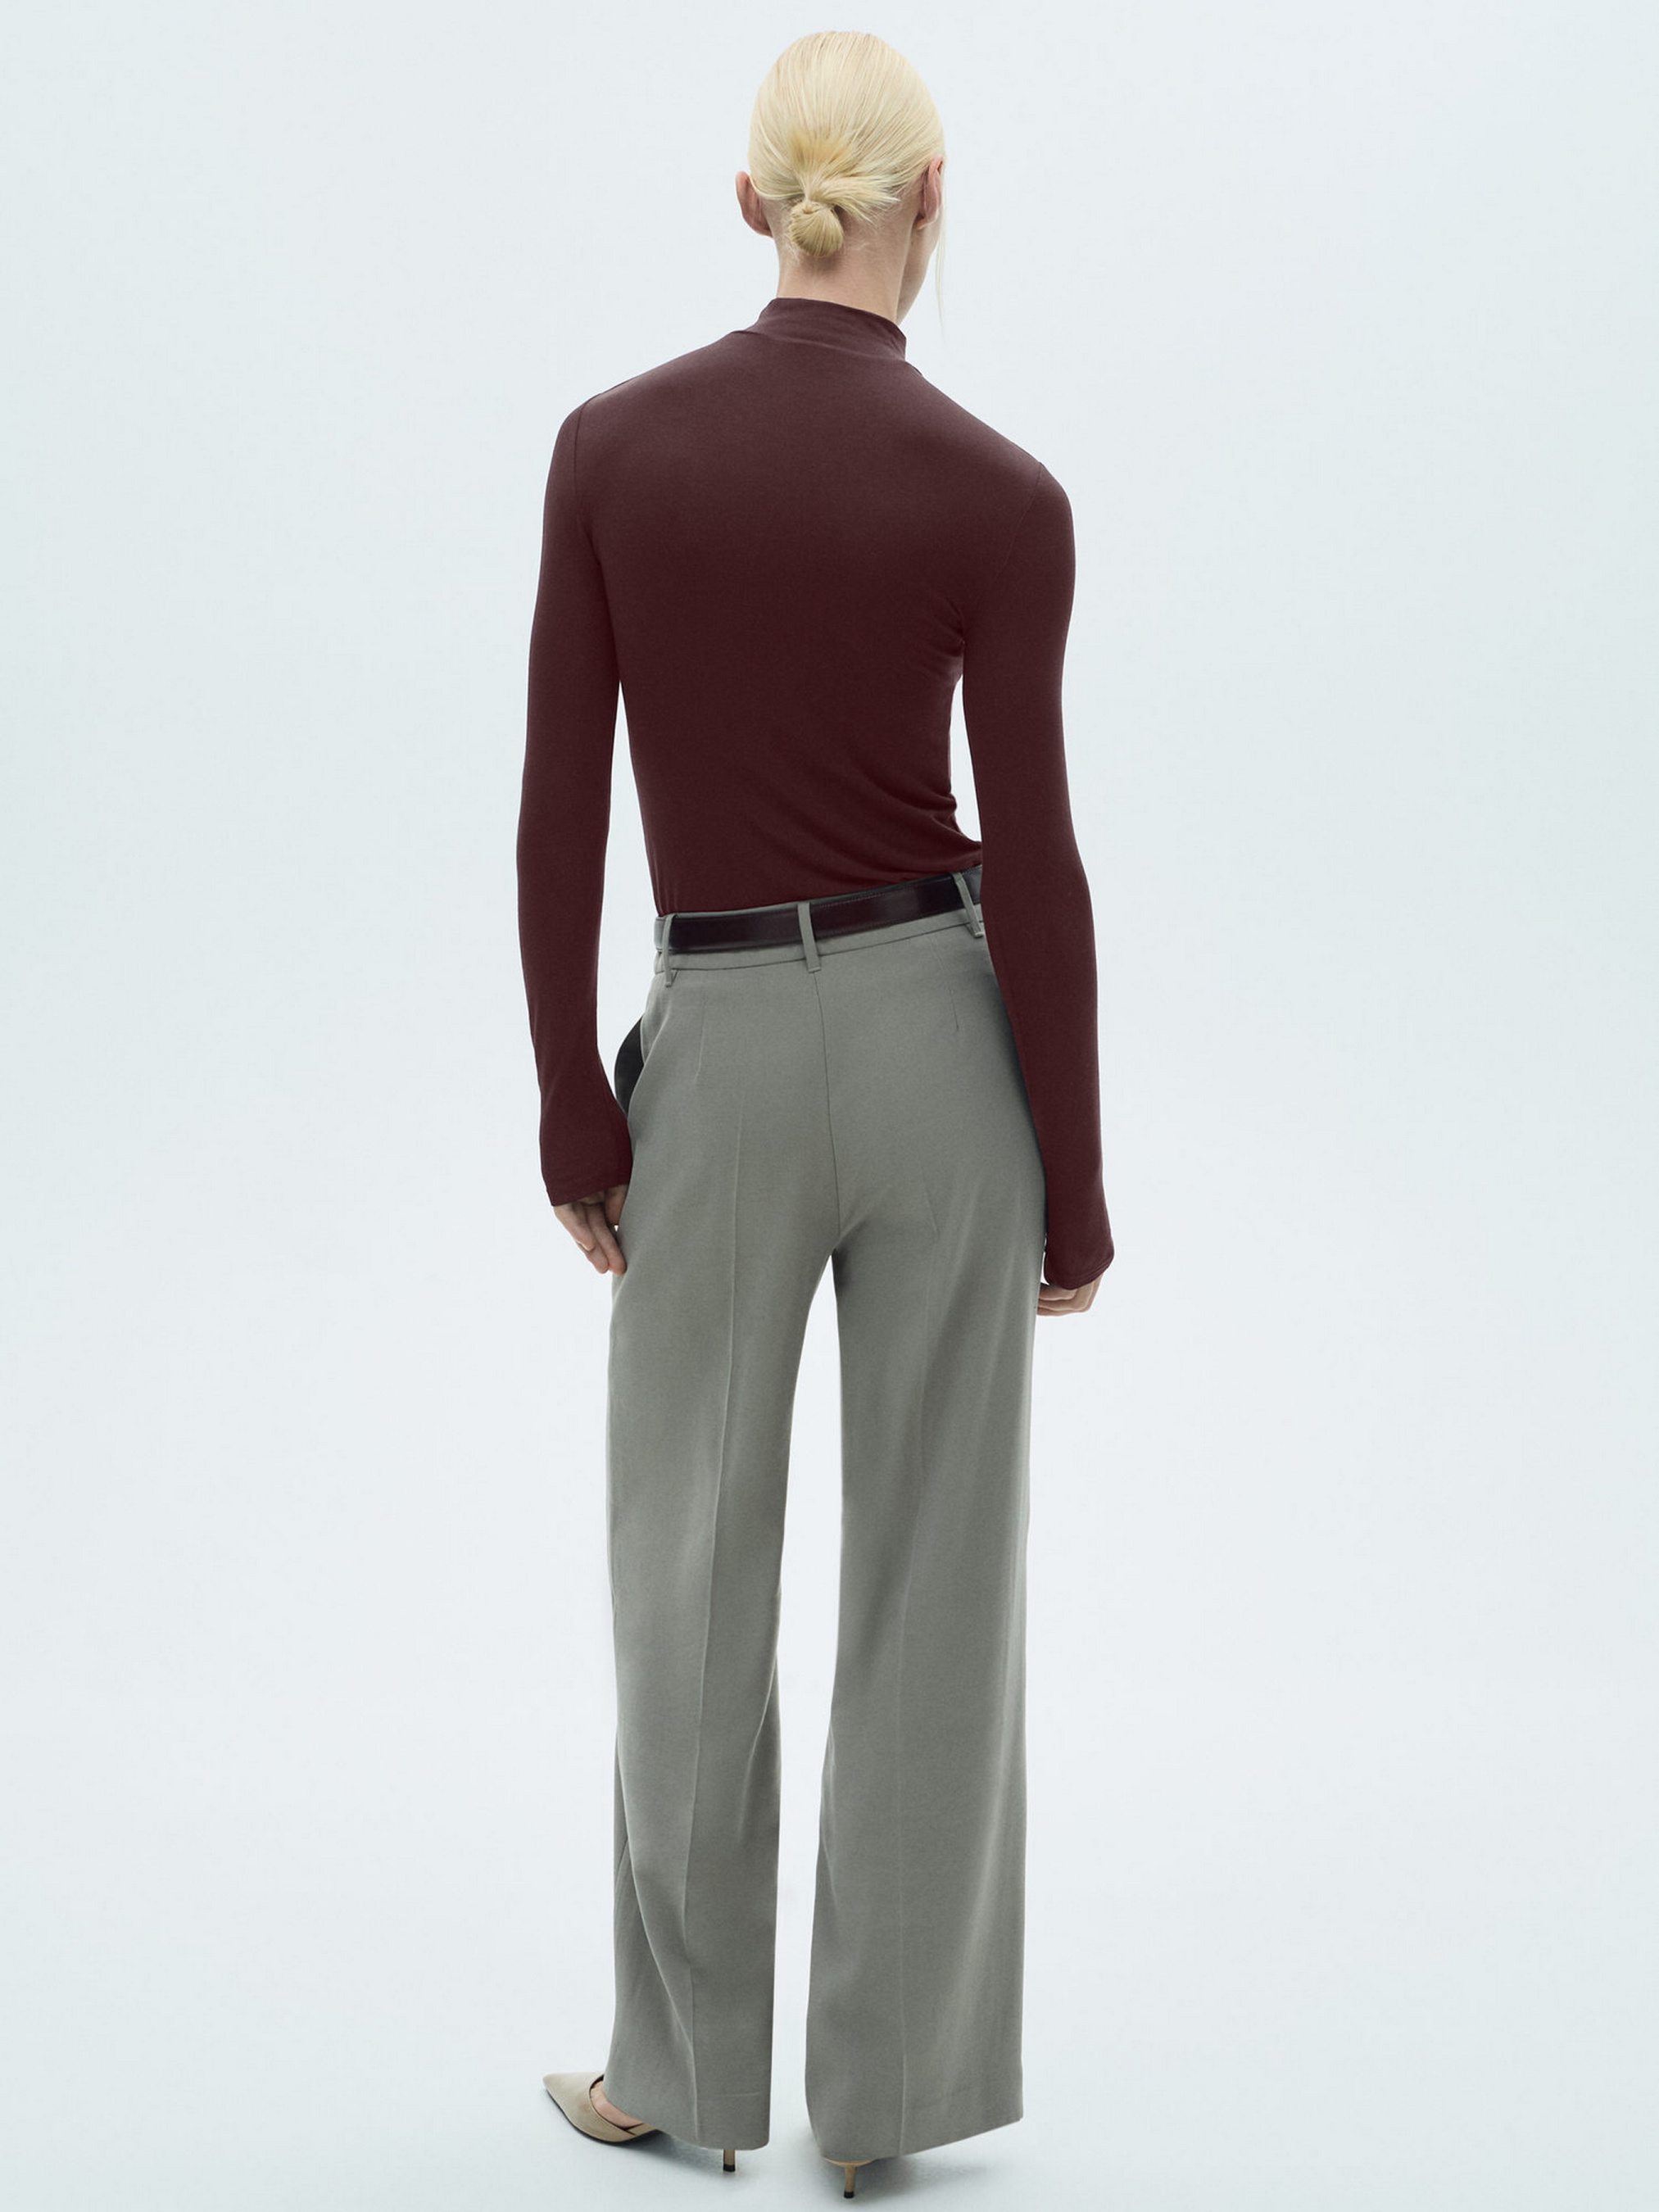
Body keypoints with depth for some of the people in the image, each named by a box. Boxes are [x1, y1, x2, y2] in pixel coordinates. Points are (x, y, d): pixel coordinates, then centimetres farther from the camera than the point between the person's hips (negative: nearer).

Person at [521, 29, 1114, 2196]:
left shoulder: (611, 445, -4)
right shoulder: (999, 495, -9)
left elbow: (558, 814, -3)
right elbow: (1030, 860, -9)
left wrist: (573, 1106, 6)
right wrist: (1074, 1190, -1)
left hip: (719, 1047, 1)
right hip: (941, 1036, -1)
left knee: (694, 1568, 14)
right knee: (933, 1567, 9)